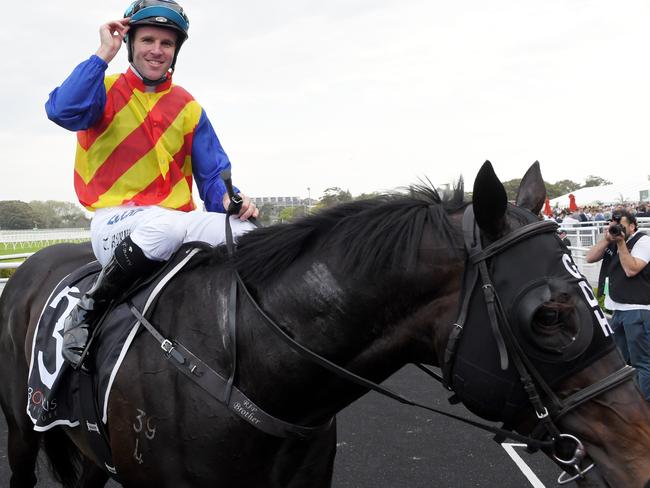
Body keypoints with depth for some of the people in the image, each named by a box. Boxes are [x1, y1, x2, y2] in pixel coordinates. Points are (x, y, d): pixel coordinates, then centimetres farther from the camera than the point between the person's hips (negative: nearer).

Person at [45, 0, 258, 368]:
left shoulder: (188, 107, 14)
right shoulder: (105, 91, 4)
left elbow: (213, 175, 12)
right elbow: (63, 111, -19)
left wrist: (228, 198, -12)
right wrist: (104, 54, -13)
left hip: (179, 218, 4)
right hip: (116, 222, -3)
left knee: (249, 233, -24)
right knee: (167, 227, -39)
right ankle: (87, 312, -20)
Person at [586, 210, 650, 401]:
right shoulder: (612, 241, 13)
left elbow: (631, 270, -19)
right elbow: (590, 258, 6)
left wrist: (620, 243, -17)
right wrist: (606, 240, -5)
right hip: (618, 309, 8)